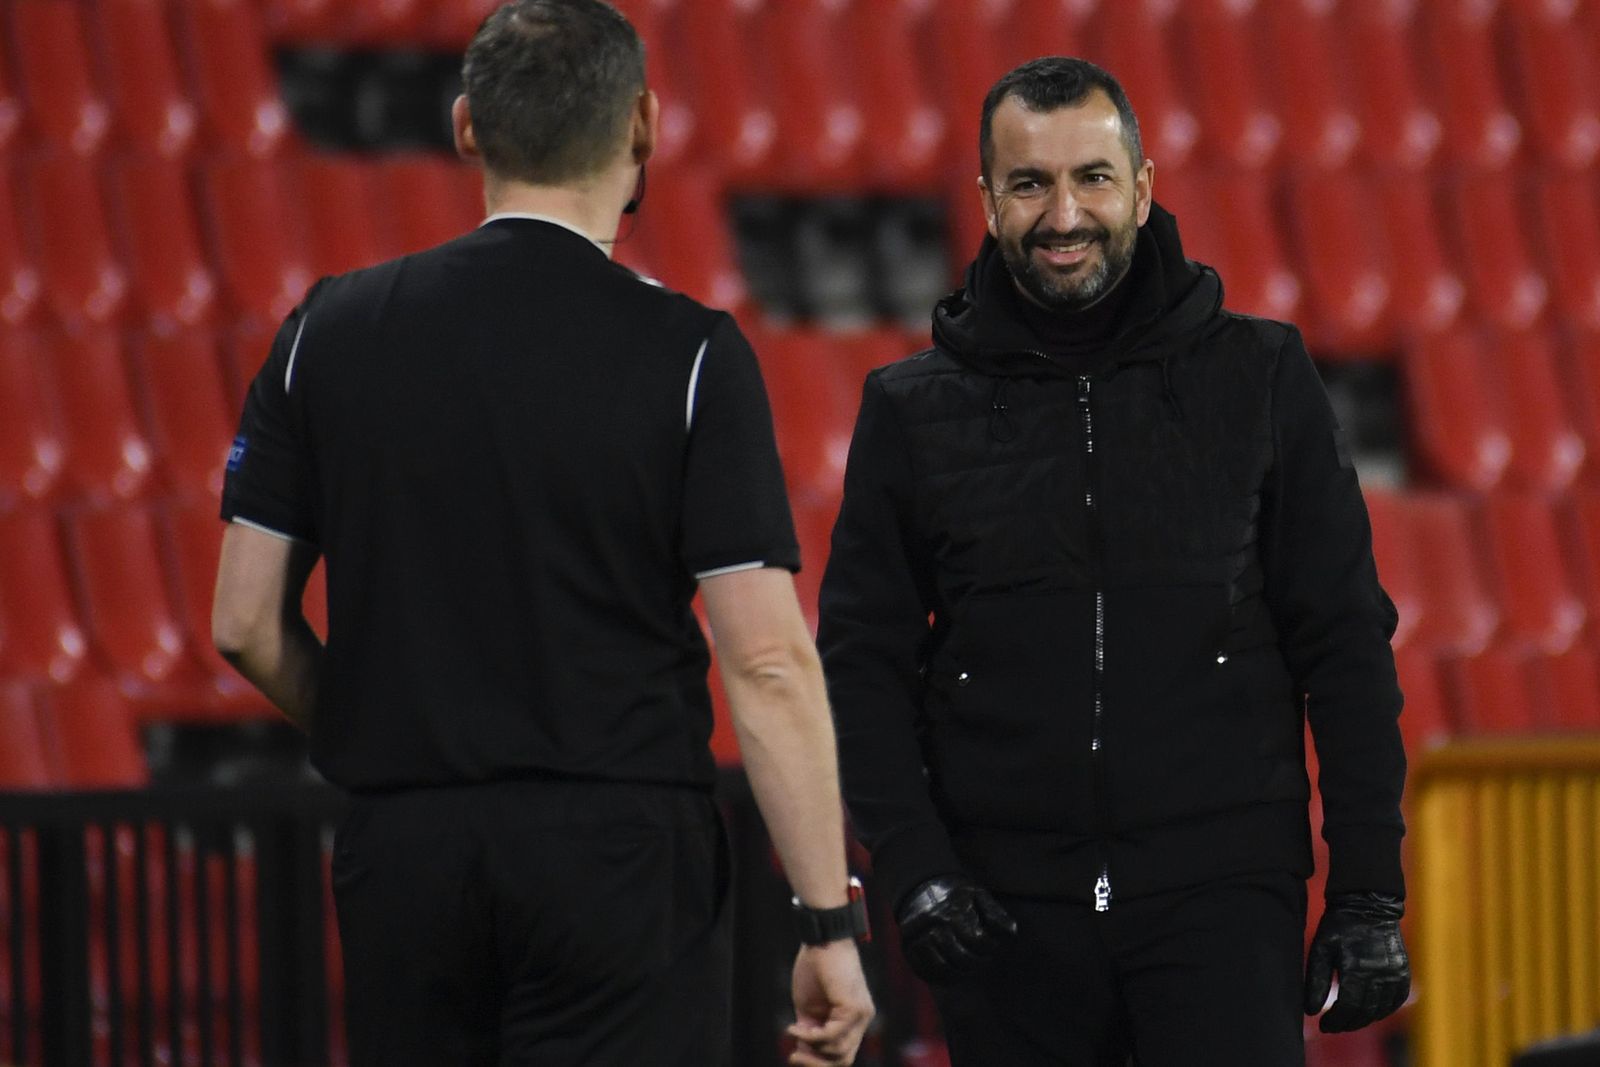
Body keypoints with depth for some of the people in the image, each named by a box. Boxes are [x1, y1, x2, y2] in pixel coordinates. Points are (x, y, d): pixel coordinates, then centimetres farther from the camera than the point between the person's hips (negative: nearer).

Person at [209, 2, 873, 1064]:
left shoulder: (334, 329, 3)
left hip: (400, 856, 3)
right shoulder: (687, 353, -7)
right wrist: (830, 924, -6)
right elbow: (767, 662, -11)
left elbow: (248, 625, 6)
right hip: (619, 856, -3)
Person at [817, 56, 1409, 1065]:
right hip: (1008, 911, 2)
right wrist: (913, 866, -7)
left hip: (1222, 890, -2)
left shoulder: (1260, 377, 5)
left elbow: (1346, 645, 5)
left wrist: (1368, 892, -1)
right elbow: (863, 660, 7)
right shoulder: (915, 411, 7)